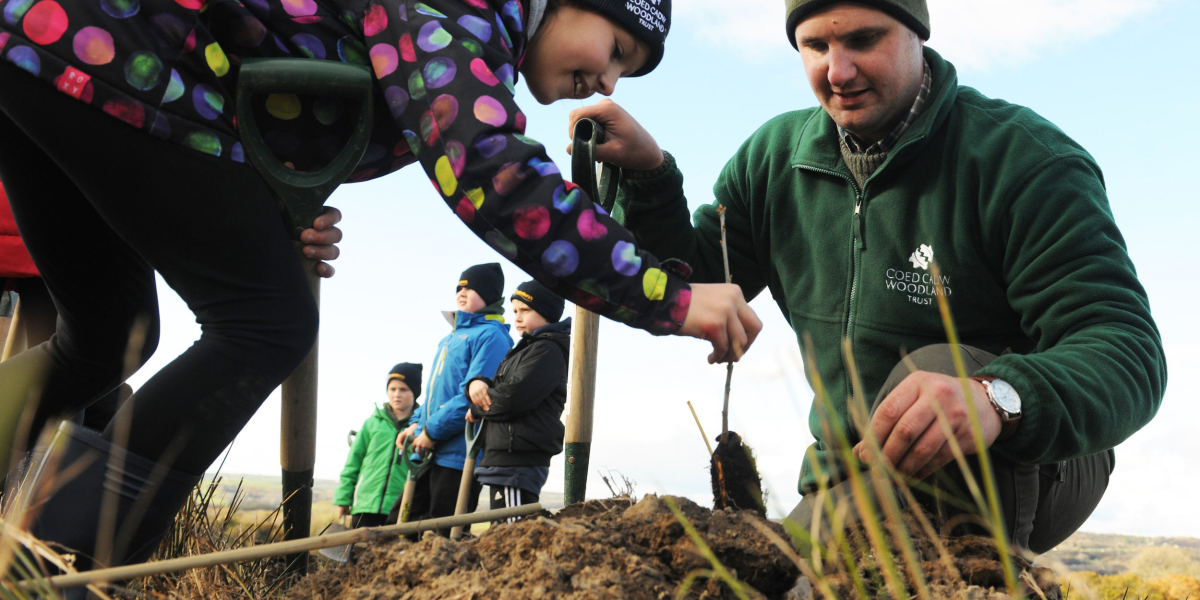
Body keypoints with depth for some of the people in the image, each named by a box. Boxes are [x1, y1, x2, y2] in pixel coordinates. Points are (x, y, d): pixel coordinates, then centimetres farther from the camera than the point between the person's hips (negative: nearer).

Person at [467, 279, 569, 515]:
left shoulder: (547, 350, -8)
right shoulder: (524, 350, 24)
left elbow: (514, 395, -21)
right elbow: (495, 388, 20)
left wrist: (477, 410, -4)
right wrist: (476, 382, -5)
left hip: (519, 459, -10)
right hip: (504, 456, 10)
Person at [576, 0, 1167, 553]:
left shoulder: (1026, 158, -17)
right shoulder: (774, 158, -1)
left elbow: (1128, 350, -26)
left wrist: (995, 398, -49)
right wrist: (648, 174, -15)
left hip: (1026, 467, -5)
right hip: (855, 477, 5)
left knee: (942, 373, -33)